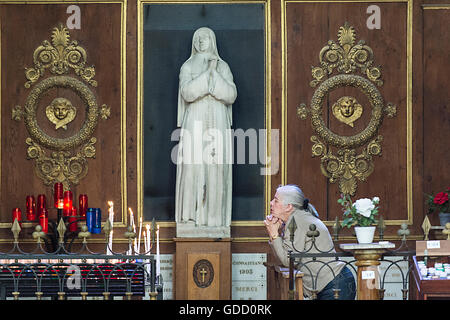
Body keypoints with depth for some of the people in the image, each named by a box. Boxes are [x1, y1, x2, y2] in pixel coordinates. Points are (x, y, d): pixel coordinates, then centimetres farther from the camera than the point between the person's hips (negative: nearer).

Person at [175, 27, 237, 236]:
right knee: (192, 167, -9)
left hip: (217, 124, 1)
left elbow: (231, 95, -4)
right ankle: (190, 217, -7)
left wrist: (215, 74, -14)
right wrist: (207, 73, -17)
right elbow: (187, 93, -12)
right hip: (194, 124, -1)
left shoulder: (223, 67, 9)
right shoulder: (187, 67, 6)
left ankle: (213, 215, -2)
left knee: (216, 169, -5)